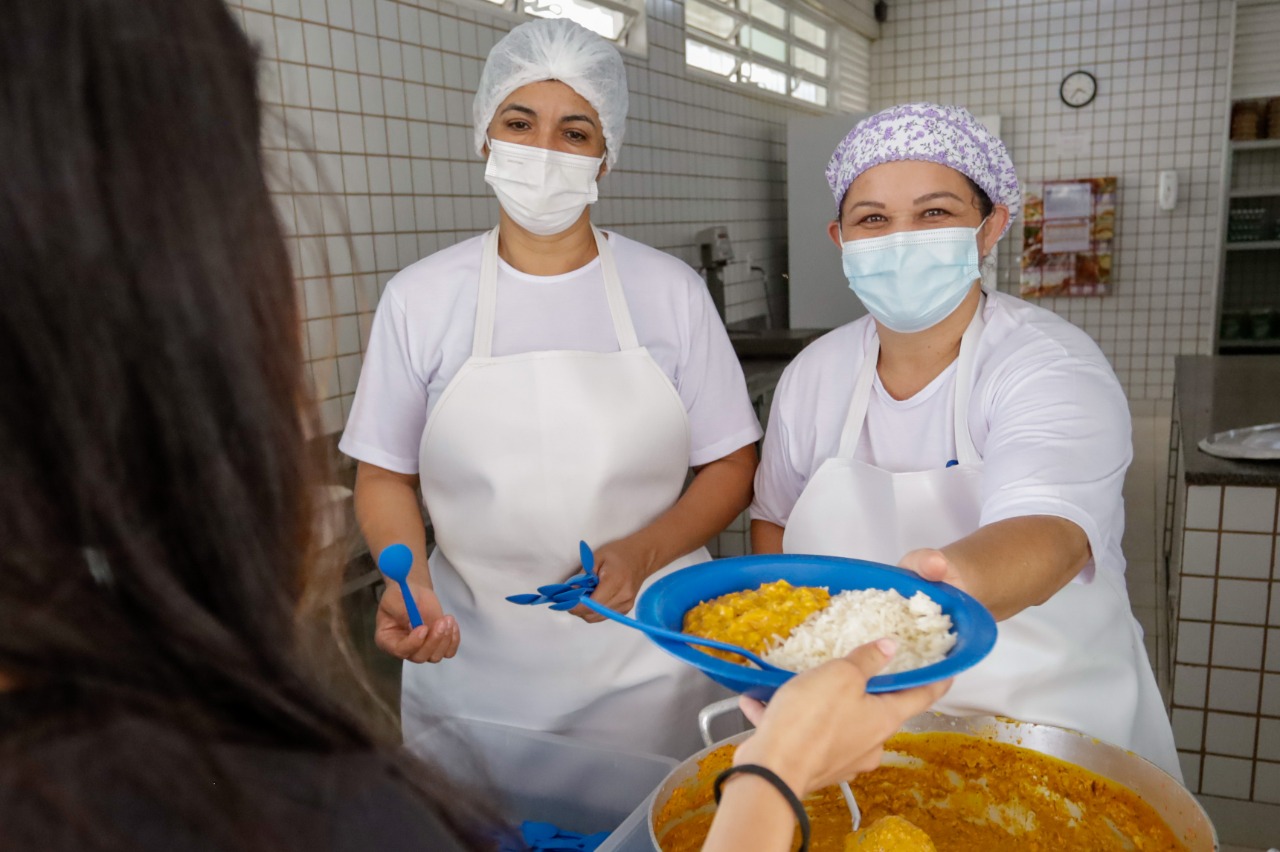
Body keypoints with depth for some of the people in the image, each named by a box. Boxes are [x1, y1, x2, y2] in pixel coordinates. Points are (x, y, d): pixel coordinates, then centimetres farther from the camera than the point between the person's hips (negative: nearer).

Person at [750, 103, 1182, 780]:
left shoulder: (1052, 366, -16)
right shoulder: (814, 373, -3)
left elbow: (1050, 528, -34)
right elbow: (772, 520, 9)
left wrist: (954, 581, -56)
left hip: (1045, 721, -2)